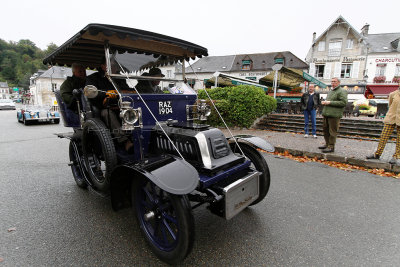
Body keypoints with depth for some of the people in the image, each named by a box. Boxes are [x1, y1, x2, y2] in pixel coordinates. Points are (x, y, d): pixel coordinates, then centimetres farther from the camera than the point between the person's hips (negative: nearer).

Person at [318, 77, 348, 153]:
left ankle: (331, 147, 0)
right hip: (326, 114, 9)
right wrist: (324, 102, 10)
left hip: (334, 115, -9)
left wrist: (330, 102, -18)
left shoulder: (342, 91, -5)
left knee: (332, 131, -6)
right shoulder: (330, 91, 22)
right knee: (325, 129, 13)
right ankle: (327, 144, 25)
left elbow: (344, 102, -16)